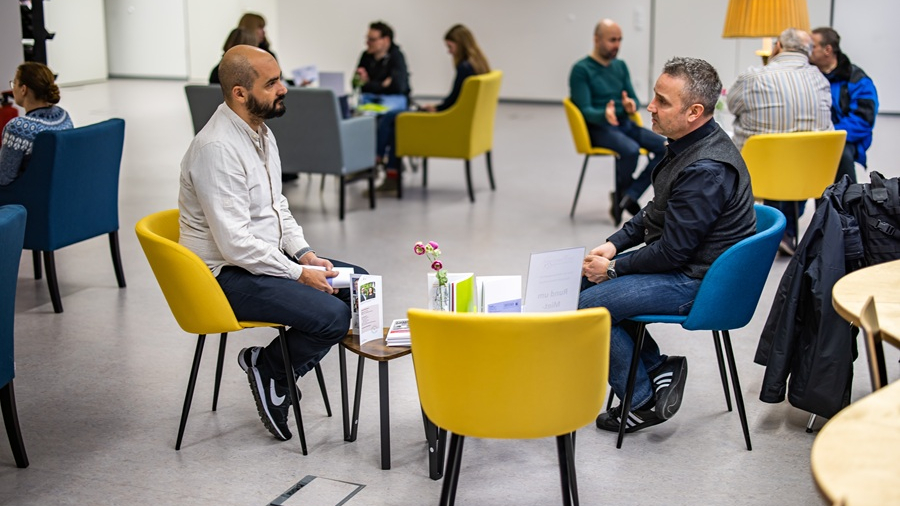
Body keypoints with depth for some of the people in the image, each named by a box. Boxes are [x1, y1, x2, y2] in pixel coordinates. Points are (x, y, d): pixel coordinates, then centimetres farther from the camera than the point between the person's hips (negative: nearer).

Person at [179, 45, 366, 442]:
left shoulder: (260, 132, 7)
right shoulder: (217, 148, -23)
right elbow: (236, 244, -26)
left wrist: (304, 253, 2)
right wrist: (299, 274, -19)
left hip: (269, 256, 10)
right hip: (229, 274, -10)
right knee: (333, 315, -23)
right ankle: (269, 371, 3)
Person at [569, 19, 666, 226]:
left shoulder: (621, 66, 13)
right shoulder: (581, 69, -7)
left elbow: (634, 99, 9)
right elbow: (585, 110, -13)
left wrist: (631, 105, -17)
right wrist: (604, 114, -35)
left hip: (625, 124, 7)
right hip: (598, 128, -7)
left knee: (666, 148, -17)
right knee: (631, 150, -36)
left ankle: (626, 197, -19)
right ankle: (624, 196, -7)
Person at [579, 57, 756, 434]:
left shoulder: (707, 170, -28)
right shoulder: (689, 145, 4)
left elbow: (672, 251, -24)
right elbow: (655, 211, 17)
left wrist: (614, 268, -12)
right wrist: (614, 244, 4)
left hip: (697, 281, -11)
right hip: (680, 261, 11)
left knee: (589, 306, -13)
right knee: (585, 281, 12)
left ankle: (642, 402, 5)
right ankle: (658, 370, 12)